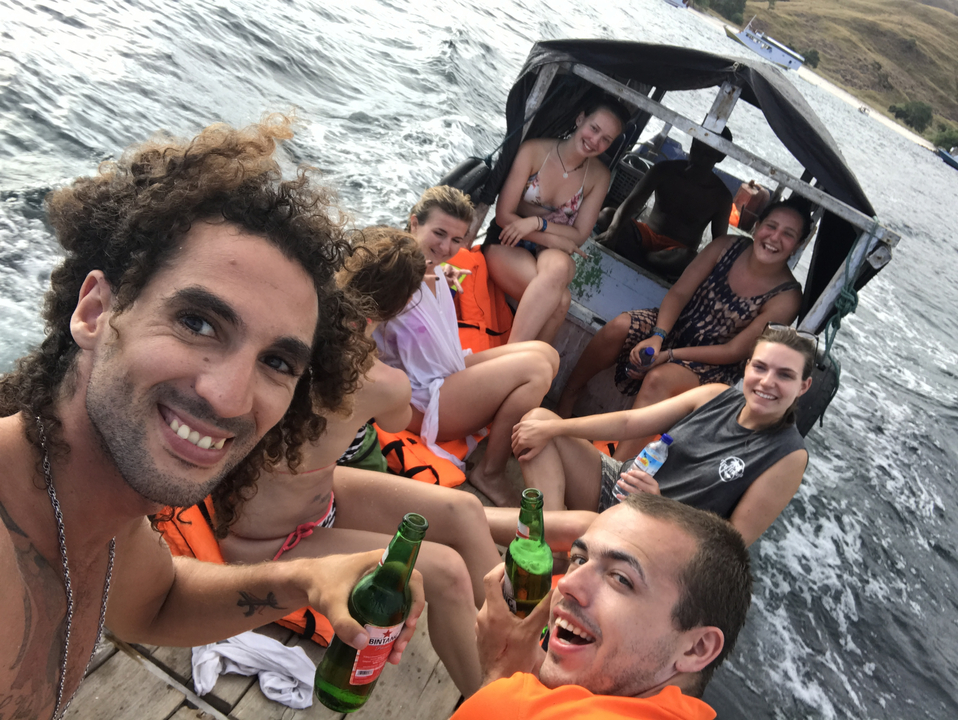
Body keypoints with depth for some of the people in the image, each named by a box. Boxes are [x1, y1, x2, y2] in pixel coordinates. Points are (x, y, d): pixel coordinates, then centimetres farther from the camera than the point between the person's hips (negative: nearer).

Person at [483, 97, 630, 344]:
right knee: (560, 299, -34)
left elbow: (579, 235, 1)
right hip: (507, 243, -2)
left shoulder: (599, 176, 1)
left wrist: (537, 223, -16)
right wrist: (555, 239, -16)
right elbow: (504, 215, -9)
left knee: (558, 267, -38)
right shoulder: (534, 150, -9)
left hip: (552, 251, 3)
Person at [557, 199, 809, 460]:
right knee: (619, 326, -25)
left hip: (713, 363, -4)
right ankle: (564, 403, -11)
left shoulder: (787, 297, -15)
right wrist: (657, 336, -23)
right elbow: (679, 293, -5)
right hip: (674, 327, 4)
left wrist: (669, 355, -21)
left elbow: (735, 351, -15)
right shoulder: (728, 246, -4)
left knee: (659, 379, -35)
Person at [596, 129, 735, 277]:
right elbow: (632, 202, -14)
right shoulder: (665, 170, 0)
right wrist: (613, 229, -36)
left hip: (676, 253, -1)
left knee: (688, 259, -40)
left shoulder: (721, 197, -1)